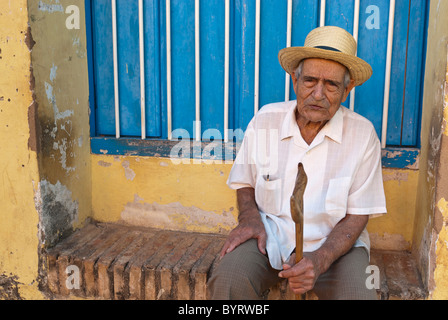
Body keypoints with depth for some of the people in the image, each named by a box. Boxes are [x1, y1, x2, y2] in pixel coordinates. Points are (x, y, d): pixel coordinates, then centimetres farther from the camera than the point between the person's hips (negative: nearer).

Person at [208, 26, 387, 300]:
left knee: (359, 294, -28)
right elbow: (245, 183, 11)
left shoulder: (362, 134, -9)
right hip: (269, 235, 1)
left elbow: (357, 215, -6)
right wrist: (250, 218, -10)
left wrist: (320, 259, -22)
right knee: (228, 282, -27)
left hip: (335, 242, 0)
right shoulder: (264, 120, -3)